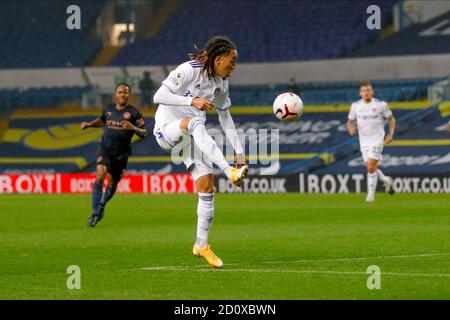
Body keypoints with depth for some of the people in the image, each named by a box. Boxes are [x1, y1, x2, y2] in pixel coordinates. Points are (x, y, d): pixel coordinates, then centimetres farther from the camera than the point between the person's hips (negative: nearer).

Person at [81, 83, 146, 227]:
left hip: (121, 154, -1)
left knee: (112, 182, 7)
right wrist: (89, 124, 14)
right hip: (105, 149, 1)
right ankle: (95, 214, -20)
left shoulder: (133, 112, -4)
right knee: (100, 174, -22)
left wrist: (132, 128, -23)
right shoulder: (108, 109, 6)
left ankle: (102, 205, 40)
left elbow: (143, 133, -5)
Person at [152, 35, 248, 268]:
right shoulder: (188, 70, -17)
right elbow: (159, 96, -24)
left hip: (193, 136, 7)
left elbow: (225, 117, 14)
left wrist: (239, 151, 7)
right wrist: (192, 101, -34)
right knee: (195, 123, -40)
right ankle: (230, 172, -54)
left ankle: (202, 245, 4)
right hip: (167, 129, -7)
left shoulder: (221, 82, 4)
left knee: (207, 187, -8)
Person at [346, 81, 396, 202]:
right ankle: (386, 180, 37)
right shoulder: (355, 106, 1)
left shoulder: (381, 105, -7)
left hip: (377, 140, -4)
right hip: (363, 141, 4)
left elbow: (391, 119, 4)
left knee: (371, 167, -15)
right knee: (370, 168, 10)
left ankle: (371, 194, -4)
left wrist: (390, 135, -7)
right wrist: (350, 129, -15)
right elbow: (350, 122, 9)